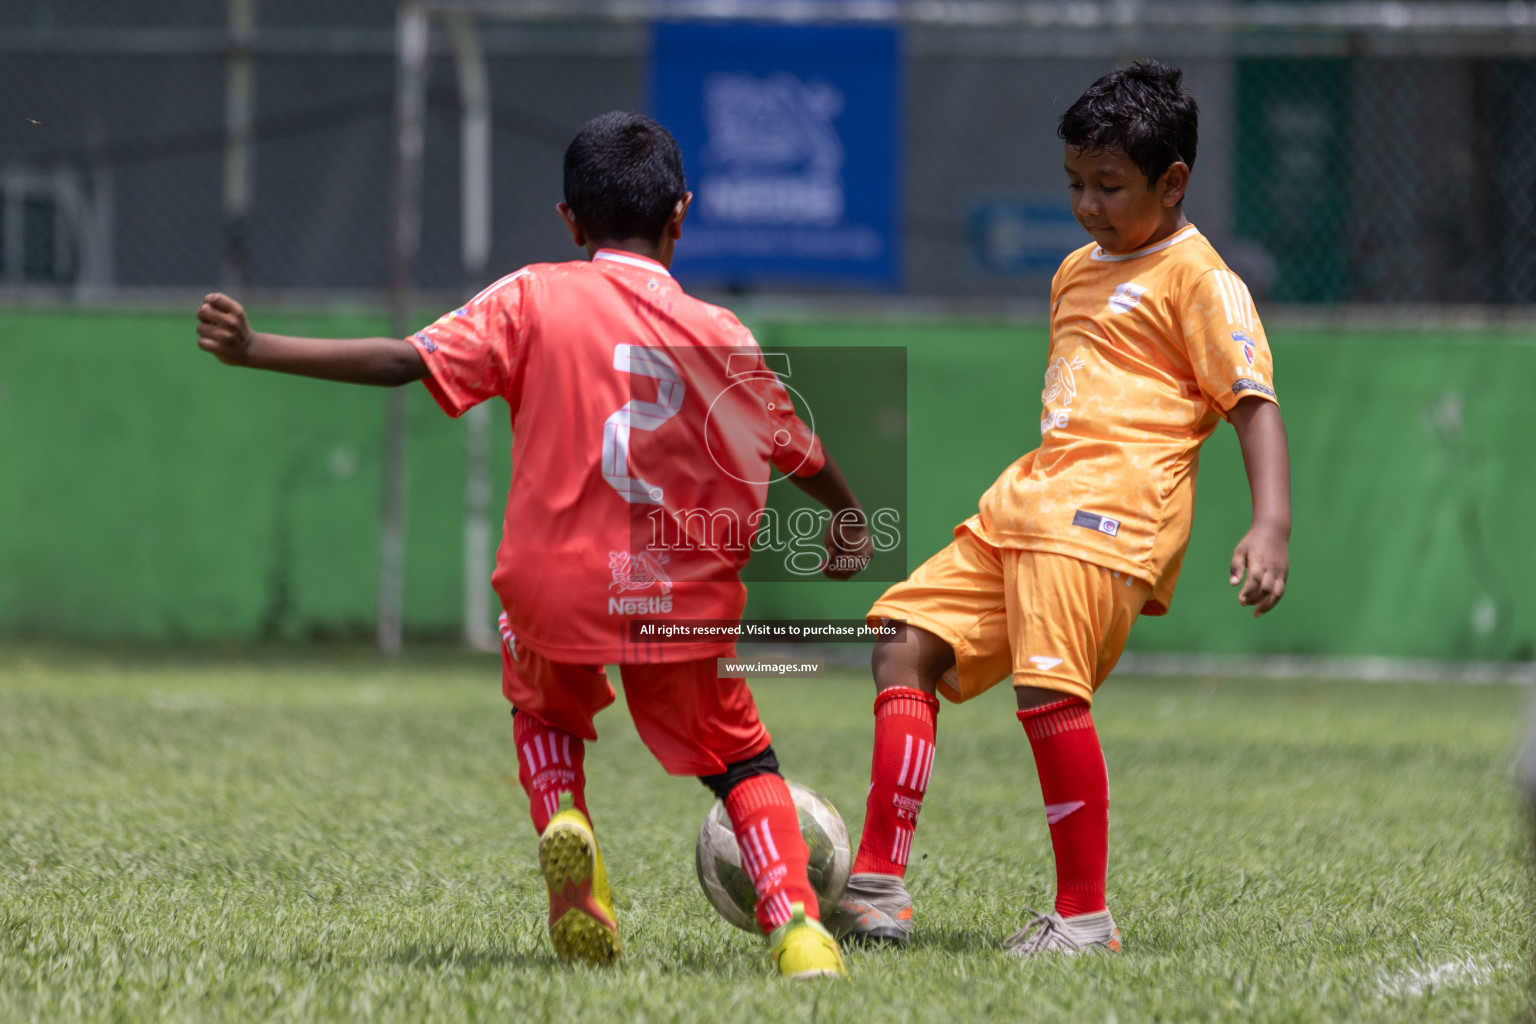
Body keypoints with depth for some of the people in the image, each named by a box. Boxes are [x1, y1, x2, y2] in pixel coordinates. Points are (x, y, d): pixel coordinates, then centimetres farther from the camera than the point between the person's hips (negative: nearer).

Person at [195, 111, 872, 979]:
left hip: (555, 590, 0)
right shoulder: (721, 336, 3)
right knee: (742, 760, 19)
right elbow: (799, 452, 16)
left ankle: (563, 818, 2)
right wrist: (851, 517, 37)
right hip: (682, 605, 0)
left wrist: (253, 350, -10)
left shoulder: (532, 299, -2)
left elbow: (404, 361, -11)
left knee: (547, 714, 33)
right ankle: (795, 924, -5)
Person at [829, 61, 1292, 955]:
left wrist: (1272, 525, -23)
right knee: (907, 643, 0)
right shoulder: (1079, 271, 24)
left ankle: (1084, 914, -14)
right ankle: (879, 889, -2)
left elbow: (1255, 404, -11)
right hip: (1027, 502, 9)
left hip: (1108, 510, -9)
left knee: (1049, 683, -23)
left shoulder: (1197, 278, -3)